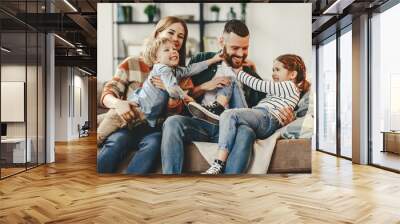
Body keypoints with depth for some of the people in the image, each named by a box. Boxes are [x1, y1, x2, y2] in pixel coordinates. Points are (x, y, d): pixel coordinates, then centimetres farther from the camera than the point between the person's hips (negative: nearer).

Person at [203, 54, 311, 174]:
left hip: (267, 117, -10)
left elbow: (260, 85, 0)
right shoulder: (280, 88, 38)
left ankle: (218, 166, -40)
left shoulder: (289, 86, 8)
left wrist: (238, 72, 8)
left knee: (229, 114, -32)